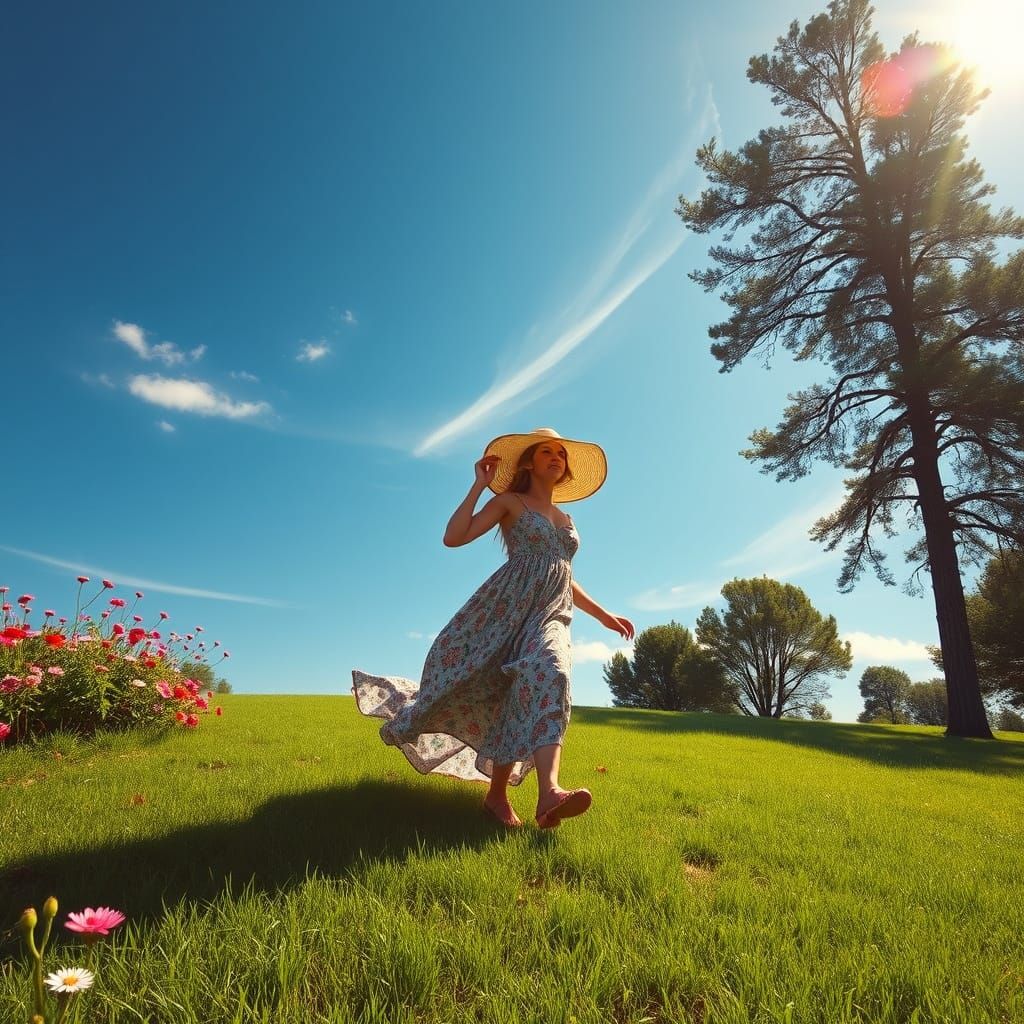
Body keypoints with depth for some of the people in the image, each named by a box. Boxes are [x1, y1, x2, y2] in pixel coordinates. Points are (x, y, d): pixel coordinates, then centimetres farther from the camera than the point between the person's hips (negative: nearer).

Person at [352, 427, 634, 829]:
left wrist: (604, 615, 26)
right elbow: (453, 537, -5)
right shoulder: (509, 501, 8)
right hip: (509, 606, -3)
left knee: (547, 675, -25)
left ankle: (549, 794, -37)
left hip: (552, 616, 3)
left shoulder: (565, 520, 25)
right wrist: (479, 484, -3)